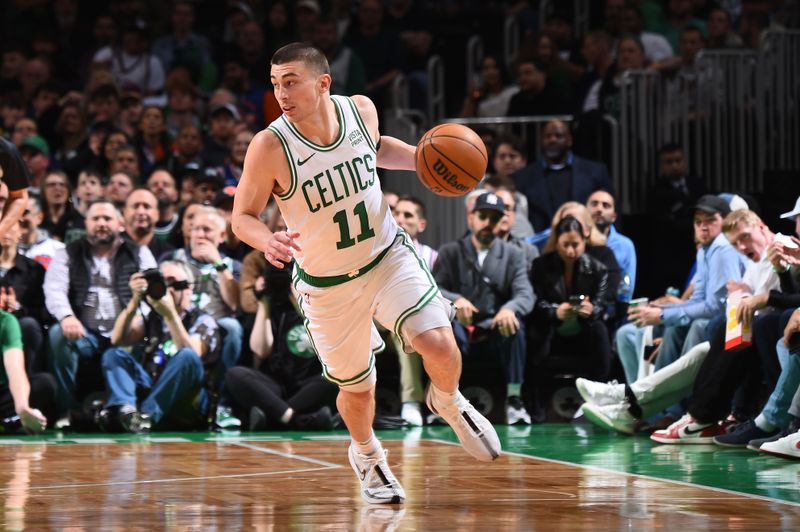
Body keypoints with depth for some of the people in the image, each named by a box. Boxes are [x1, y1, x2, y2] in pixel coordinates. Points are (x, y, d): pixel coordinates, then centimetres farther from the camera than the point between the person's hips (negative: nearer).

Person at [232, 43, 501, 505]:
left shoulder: (360, 109, -11)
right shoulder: (270, 147, -23)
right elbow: (243, 216, -12)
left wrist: (419, 158, -4)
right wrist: (267, 241, -34)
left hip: (388, 255, 2)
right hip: (328, 285, -2)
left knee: (438, 344, -19)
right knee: (357, 388, 10)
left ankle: (449, 403, 17)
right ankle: (366, 453, 45)